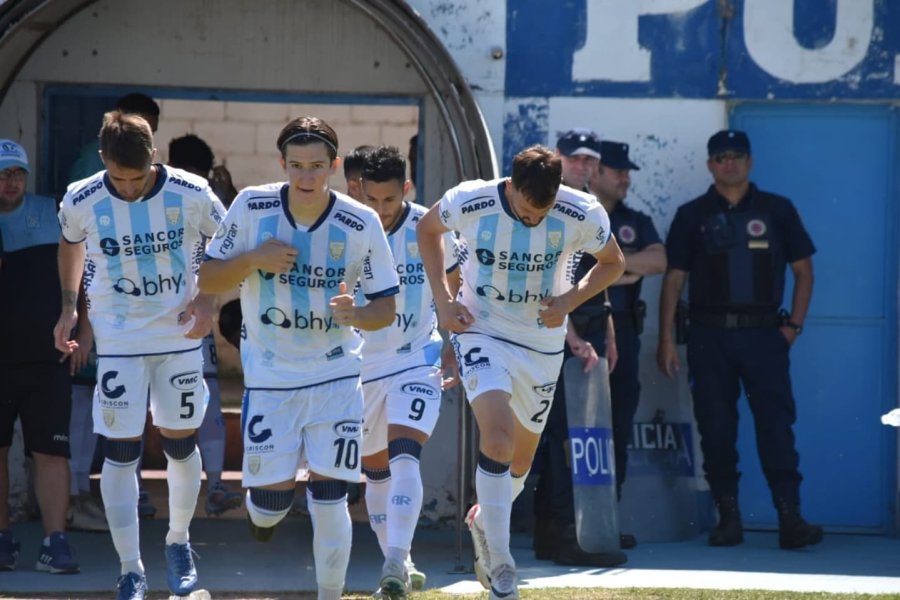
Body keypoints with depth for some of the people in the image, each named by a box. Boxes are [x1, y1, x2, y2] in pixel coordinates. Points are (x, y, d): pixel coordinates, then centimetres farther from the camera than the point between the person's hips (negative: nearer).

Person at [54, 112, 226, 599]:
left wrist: (207, 299, -10)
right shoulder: (82, 202, -13)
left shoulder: (191, 194, -15)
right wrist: (68, 305, 8)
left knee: (180, 444, 9)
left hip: (180, 335, 0)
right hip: (119, 341, 0)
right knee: (120, 453, -5)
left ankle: (178, 542, 33)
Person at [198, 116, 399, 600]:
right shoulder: (252, 207, -9)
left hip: (335, 376, -1)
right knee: (272, 496, -1)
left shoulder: (361, 224, -10)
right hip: (269, 377, 1)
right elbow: (208, 279, -2)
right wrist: (253, 259, -20)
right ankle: (262, 510, 36)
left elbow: (386, 306, -3)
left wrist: (356, 315, -26)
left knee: (328, 500, -8)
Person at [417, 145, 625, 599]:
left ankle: (482, 519, 46)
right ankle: (498, 561, -16)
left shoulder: (582, 215, -17)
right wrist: (443, 300, -4)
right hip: (481, 332, -3)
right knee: (498, 437, -24)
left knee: (520, 460, 14)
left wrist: (571, 299, -15)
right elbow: (428, 228, 4)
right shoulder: (470, 203, -19)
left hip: (542, 343, 3)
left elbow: (613, 262, 2)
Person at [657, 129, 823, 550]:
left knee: (776, 422, -9)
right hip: (709, 335, 1)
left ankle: (790, 518, -14)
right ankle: (728, 516, 9)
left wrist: (794, 324, 1)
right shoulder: (692, 216, 9)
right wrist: (666, 339, 0)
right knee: (715, 428, 1)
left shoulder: (777, 211, 8)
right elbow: (674, 278, 7)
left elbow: (803, 269, 12)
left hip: (763, 331, -1)